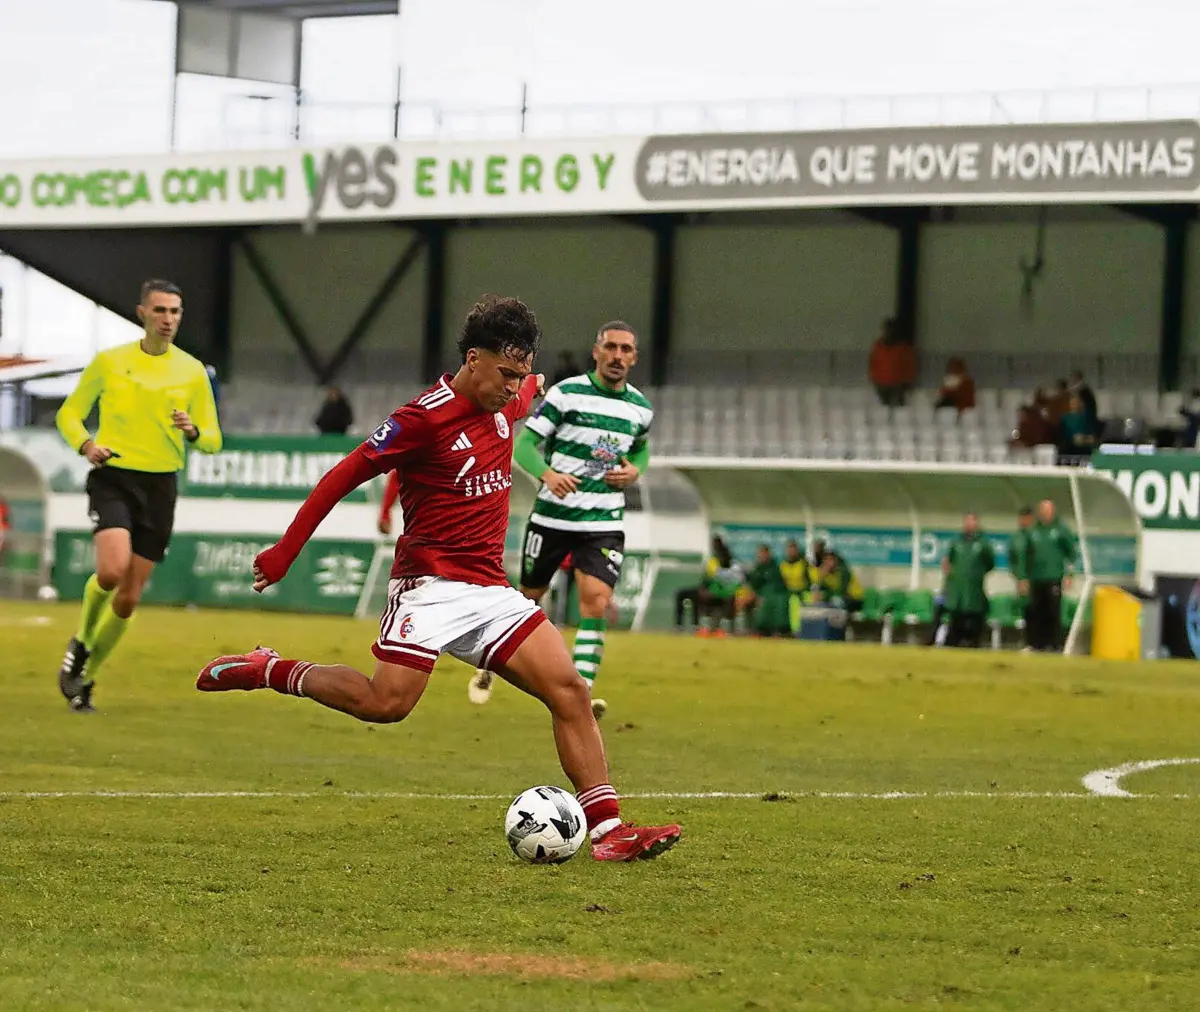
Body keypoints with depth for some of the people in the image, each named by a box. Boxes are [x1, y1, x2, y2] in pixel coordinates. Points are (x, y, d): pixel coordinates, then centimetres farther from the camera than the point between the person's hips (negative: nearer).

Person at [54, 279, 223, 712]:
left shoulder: (192, 372, 5)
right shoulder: (109, 361, 1)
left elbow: (213, 440, 8)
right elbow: (69, 413, 10)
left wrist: (192, 432, -16)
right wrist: (84, 443, -11)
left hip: (160, 486, 2)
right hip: (113, 479, -2)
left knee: (128, 599, 2)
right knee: (112, 569, -26)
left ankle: (84, 677, 22)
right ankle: (81, 641, 2)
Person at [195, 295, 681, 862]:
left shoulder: (511, 400, 8)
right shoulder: (426, 417, -13)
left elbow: (530, 388, 36)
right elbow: (345, 475, -8)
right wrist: (285, 551, -6)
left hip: (491, 591, 7)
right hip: (432, 582, -7)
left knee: (570, 691, -7)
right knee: (387, 703, -22)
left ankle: (607, 828, -7)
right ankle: (265, 671, -1)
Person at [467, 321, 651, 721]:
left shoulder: (640, 408, 5)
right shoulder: (566, 394, -8)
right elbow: (523, 444, -9)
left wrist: (635, 469, 3)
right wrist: (547, 474, -28)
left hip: (604, 523, 2)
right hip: (552, 517, -2)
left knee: (597, 600, -18)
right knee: (529, 597, 11)